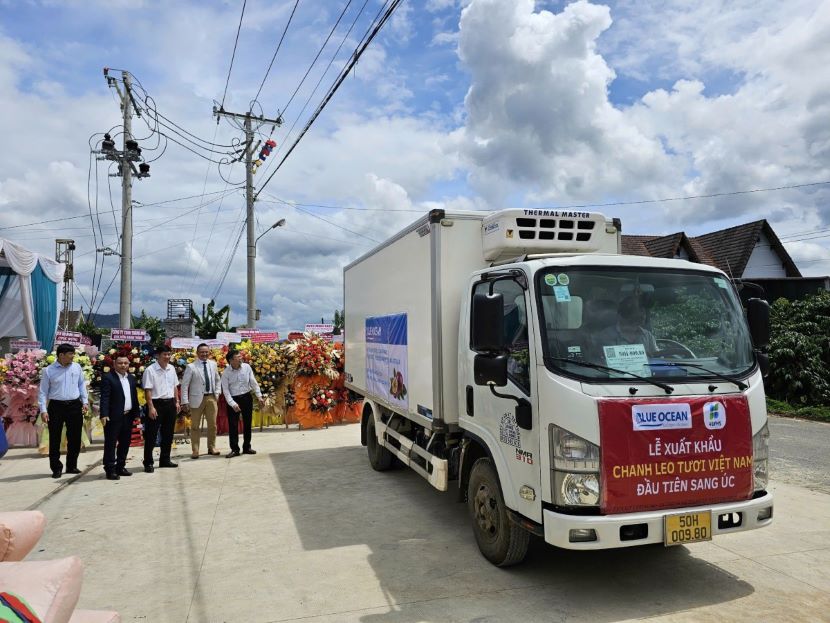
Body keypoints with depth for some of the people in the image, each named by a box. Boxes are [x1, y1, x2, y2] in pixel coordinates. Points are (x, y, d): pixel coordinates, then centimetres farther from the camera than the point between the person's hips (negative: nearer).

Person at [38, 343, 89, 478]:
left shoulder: (77, 367, 4)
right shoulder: (49, 370, -4)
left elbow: (82, 385, 12)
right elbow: (43, 391, -2)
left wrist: (85, 401, 6)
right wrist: (43, 410, -8)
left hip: (74, 406, 3)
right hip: (56, 406, -3)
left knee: (75, 437, 8)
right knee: (55, 439, 3)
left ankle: (72, 466, 22)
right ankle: (56, 468, 15)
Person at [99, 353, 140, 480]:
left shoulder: (131, 378, 13)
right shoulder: (108, 378, -7)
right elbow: (104, 398, -14)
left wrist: (136, 413, 12)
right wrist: (104, 415, -23)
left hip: (128, 416, 7)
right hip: (113, 417, -7)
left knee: (125, 443, 13)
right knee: (111, 443, -1)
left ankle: (120, 467, 23)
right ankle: (110, 470, 5)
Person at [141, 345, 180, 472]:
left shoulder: (171, 369, 9)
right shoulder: (150, 370, -11)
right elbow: (148, 390, -14)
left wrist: (177, 402, 11)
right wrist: (151, 407, -18)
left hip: (170, 403, 7)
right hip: (156, 404, -6)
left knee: (168, 433, 13)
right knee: (151, 435, 0)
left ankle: (165, 460, 25)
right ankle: (148, 463, 9)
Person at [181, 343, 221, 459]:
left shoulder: (213, 364, 6)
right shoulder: (191, 367, -7)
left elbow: (217, 380, 18)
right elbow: (184, 385, -7)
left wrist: (217, 393, 7)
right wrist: (185, 401, -11)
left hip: (211, 398, 4)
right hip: (197, 399, -4)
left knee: (212, 424, 10)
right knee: (195, 426, 4)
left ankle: (211, 447, 24)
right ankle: (195, 450, 13)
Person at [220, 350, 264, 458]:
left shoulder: (246, 367, -3)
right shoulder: (226, 373, -9)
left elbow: (253, 382, 3)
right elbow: (225, 390, -11)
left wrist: (259, 396, -1)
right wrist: (233, 403, -20)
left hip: (247, 397, 3)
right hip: (233, 400, -3)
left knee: (247, 423, 10)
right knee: (233, 425, -1)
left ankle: (247, 447, 22)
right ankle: (234, 449, 11)